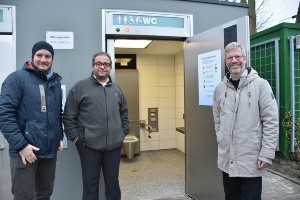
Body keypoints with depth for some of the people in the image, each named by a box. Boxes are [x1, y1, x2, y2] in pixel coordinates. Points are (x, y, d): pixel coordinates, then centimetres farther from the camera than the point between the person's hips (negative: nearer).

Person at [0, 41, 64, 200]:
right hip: (25, 151, -5)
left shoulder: (55, 82, 12)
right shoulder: (17, 78, -8)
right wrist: (20, 145, -19)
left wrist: (60, 137, 10)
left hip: (50, 150, 6)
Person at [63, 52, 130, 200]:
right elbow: (68, 116, -2)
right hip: (89, 145, -3)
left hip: (114, 145, 4)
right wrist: (74, 137, -6)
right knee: (90, 183, 11)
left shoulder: (117, 89, 12)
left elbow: (124, 113, 19)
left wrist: (124, 132, 11)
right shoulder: (80, 87, -2)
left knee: (113, 182, 16)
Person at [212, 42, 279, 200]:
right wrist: (221, 141, 7)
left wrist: (267, 153, -13)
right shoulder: (220, 88, 6)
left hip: (251, 159, -4)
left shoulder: (260, 84, -7)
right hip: (227, 159, 4)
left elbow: (271, 121, -10)